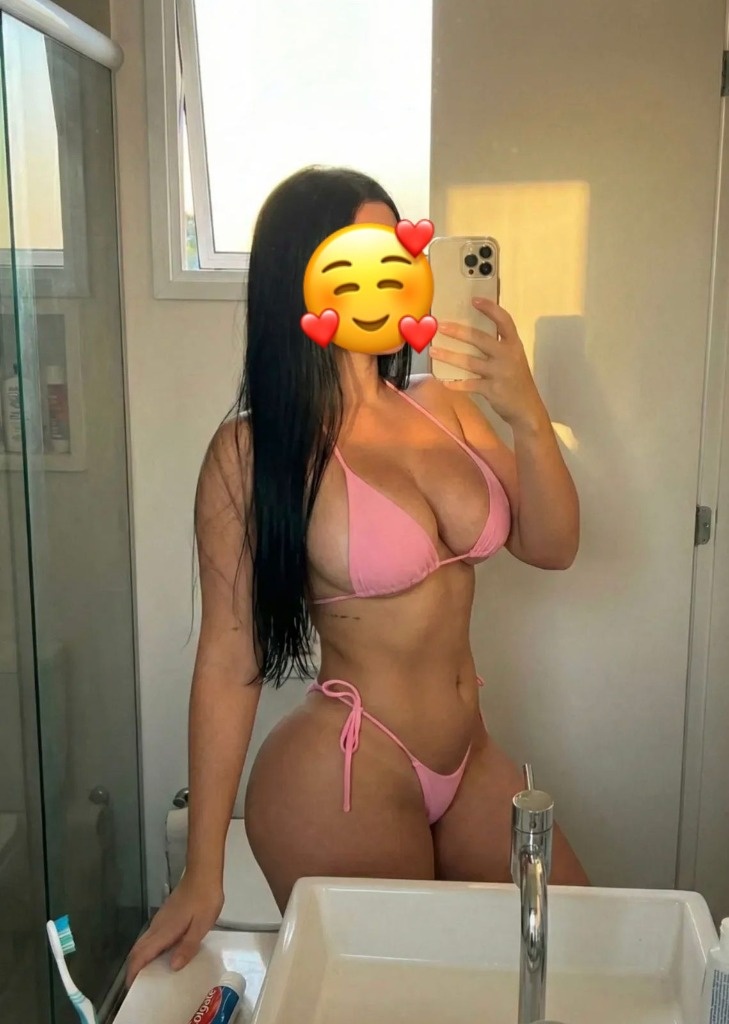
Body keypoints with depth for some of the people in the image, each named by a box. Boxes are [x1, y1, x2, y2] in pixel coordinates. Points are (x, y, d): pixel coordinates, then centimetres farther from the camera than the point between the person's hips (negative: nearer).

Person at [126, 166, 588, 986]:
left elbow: (551, 547, 0)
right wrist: (202, 875, -11)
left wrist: (528, 417, -18)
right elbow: (228, 658, -14)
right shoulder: (255, 449, -16)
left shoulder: (442, 404, 0)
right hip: (342, 780, -6)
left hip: (468, 758, 7)